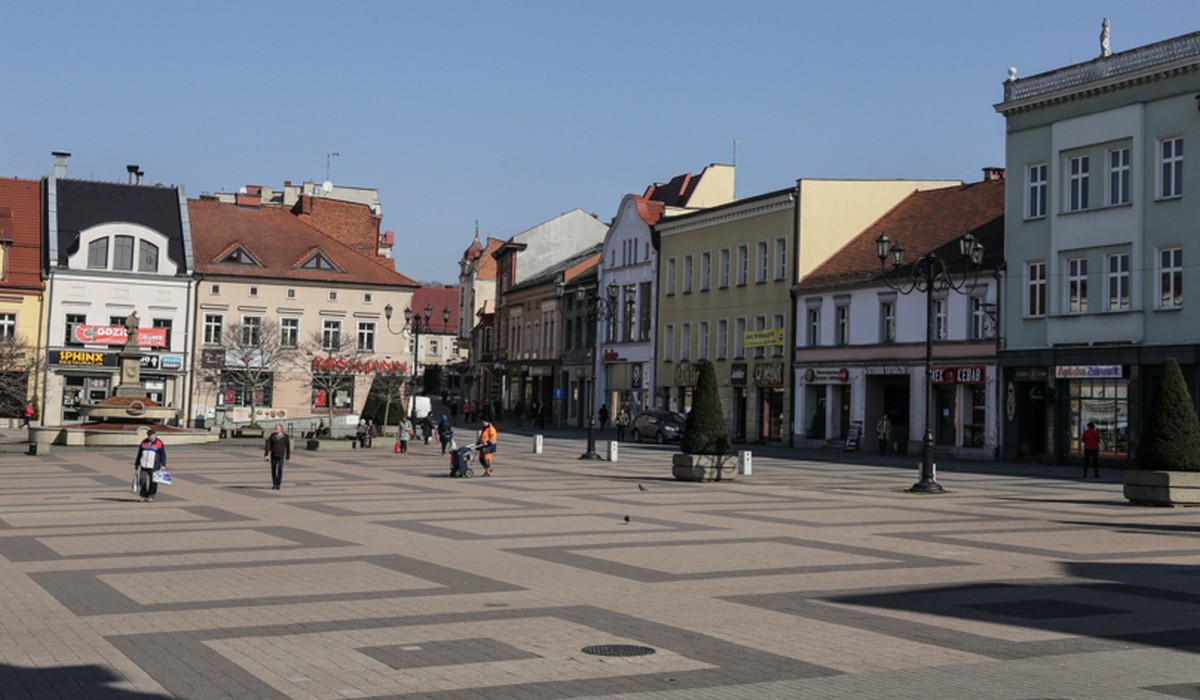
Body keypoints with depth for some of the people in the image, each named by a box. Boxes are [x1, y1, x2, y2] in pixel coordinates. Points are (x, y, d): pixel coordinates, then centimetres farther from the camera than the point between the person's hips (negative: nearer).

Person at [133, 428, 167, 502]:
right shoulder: (144, 442, 12)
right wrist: (136, 464, 19)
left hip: (153, 467, -4)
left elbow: (163, 455, -2)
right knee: (142, 480, -4)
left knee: (153, 482, 0)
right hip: (144, 466, 4)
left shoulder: (159, 443, -2)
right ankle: (143, 496, 5)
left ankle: (151, 496, 10)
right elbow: (139, 454, 19)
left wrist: (163, 465, -10)